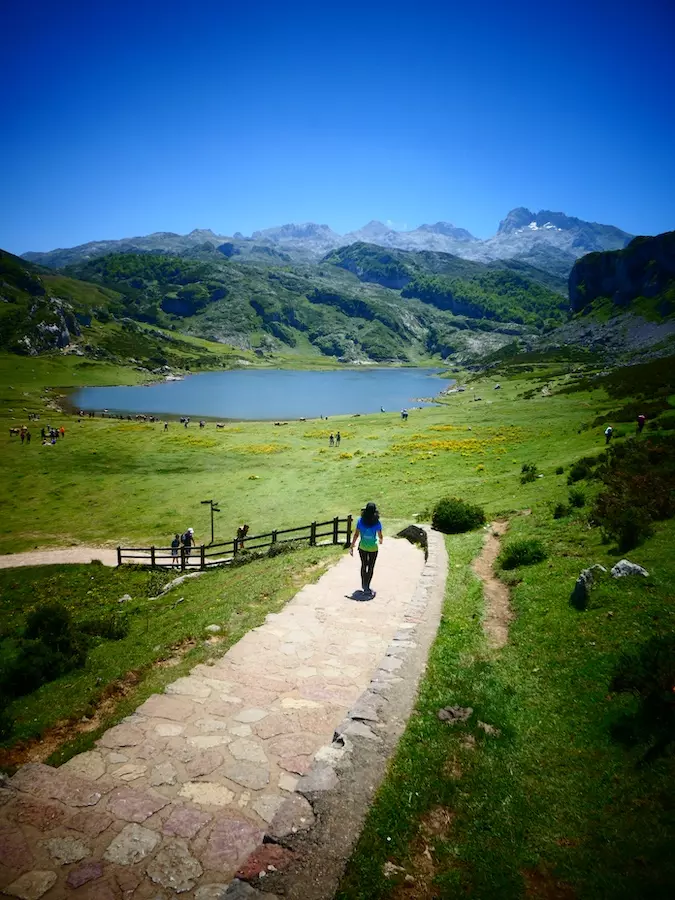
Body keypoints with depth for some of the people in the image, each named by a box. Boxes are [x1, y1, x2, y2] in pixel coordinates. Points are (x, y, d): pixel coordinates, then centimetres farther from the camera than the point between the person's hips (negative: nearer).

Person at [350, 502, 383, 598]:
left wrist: (351, 547, -4)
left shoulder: (360, 521, -12)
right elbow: (380, 535, -5)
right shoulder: (377, 523, -16)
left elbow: (356, 535, -11)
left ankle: (363, 584, 35)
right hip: (373, 548, -2)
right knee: (370, 568, 11)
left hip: (362, 547, 2)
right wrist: (380, 540, 19)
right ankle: (367, 588, 13)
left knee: (364, 566, 21)